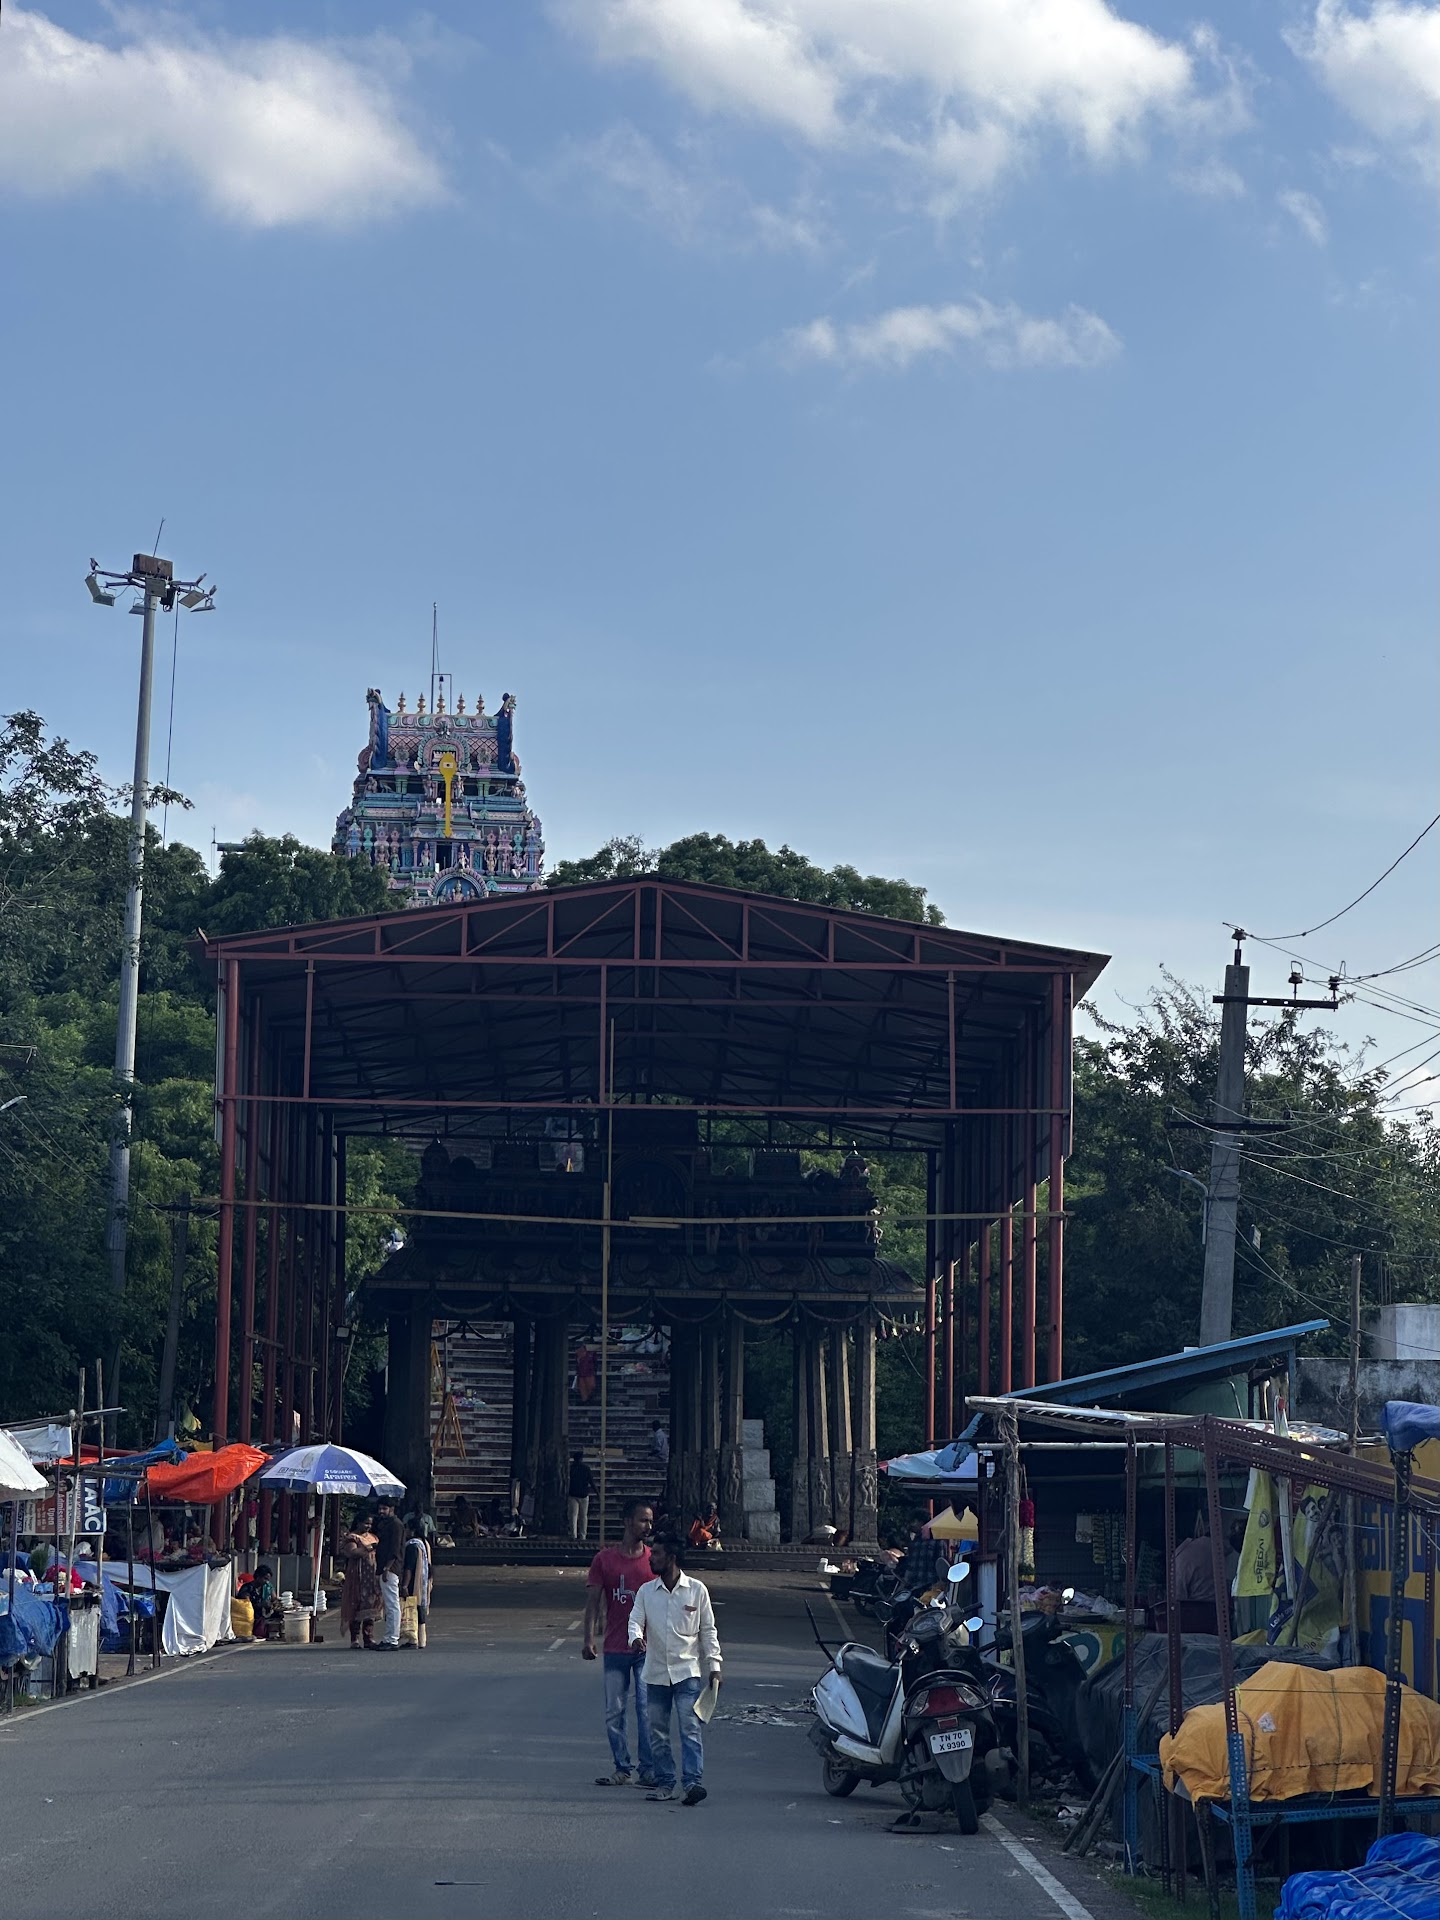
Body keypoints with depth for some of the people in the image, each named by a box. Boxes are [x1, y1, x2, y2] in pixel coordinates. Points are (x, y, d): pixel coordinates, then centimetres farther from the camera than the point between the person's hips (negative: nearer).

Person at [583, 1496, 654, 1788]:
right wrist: (588, 1638, -4)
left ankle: (648, 1768, 0)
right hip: (615, 1648, 1)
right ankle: (621, 1768, 13)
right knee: (614, 1711, 3)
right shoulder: (605, 1559, 4)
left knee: (647, 1708, -7)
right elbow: (593, 1600, 4)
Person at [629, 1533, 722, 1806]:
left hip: (687, 1671, -3)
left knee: (690, 1728, -13)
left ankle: (693, 1781, -20)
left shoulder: (697, 1590, 1)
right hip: (656, 1671, 3)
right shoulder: (646, 1591, 7)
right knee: (658, 1731, 6)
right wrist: (636, 1637, -25)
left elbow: (708, 1630, 5)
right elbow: (635, 1619, -2)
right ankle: (664, 1782, 14)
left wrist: (714, 1665, 1)